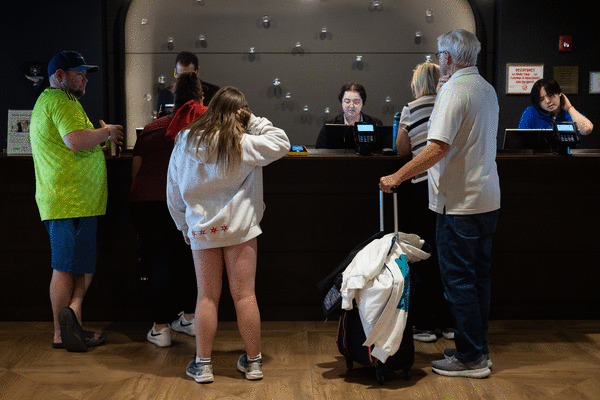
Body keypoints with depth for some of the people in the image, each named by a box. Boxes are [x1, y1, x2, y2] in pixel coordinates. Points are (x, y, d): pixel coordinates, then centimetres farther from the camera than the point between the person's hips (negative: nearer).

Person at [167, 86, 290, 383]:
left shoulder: (185, 142, 4)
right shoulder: (242, 144, -8)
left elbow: (174, 192, 10)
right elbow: (282, 143, -2)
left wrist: (184, 226, 21)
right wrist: (252, 121, -1)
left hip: (201, 229, 2)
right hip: (239, 227, -2)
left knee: (207, 296, 8)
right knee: (244, 295, 4)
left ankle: (202, 364, 12)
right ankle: (253, 361, 14)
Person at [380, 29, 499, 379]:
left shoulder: (454, 90, -16)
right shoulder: (488, 89, 12)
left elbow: (438, 148, -24)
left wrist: (397, 177, -18)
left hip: (460, 203, -9)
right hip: (488, 200, 9)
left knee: (458, 280, -1)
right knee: (479, 276, 15)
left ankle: (470, 358, 3)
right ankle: (478, 347, 23)